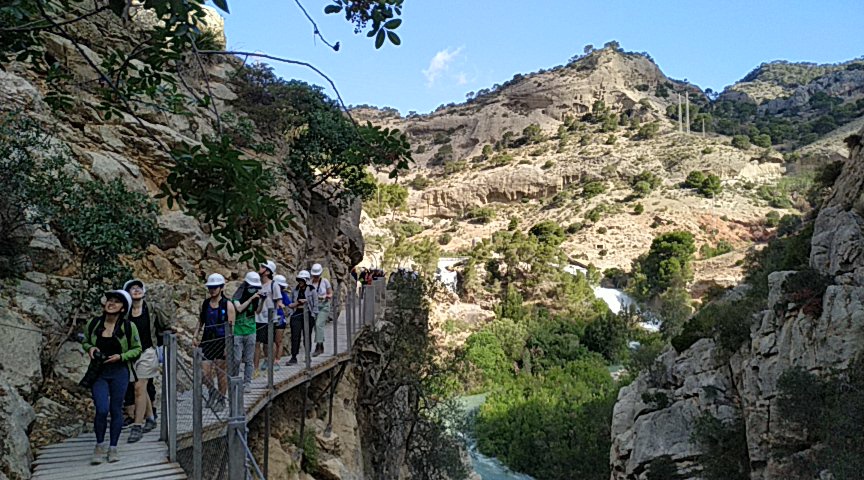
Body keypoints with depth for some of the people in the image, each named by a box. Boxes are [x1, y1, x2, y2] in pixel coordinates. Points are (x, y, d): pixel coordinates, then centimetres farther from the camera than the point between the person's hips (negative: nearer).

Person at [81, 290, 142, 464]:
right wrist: (90, 348, -7)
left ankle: (113, 447, 20)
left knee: (116, 409, 5)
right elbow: (85, 342, 15)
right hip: (98, 372, 1)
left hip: (119, 373, -1)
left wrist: (121, 356, -13)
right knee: (101, 410, -9)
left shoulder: (129, 327, -7)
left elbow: (137, 349, 2)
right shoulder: (93, 324, -1)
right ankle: (100, 445, 14)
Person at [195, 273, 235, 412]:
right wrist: (195, 335, 2)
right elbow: (200, 321, 16)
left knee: (222, 373, 6)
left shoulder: (228, 305, -7)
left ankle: (221, 399, 23)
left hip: (221, 342, -4)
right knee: (204, 373, 2)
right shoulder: (205, 304, 6)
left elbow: (231, 327, -9)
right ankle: (212, 391, 31)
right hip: (207, 341, 4)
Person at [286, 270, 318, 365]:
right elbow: (290, 304, 13)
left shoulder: (311, 290, -2)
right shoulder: (295, 290, 9)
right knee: (295, 336, -5)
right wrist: (298, 303, -6)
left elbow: (315, 305, -2)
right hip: (296, 315, 3)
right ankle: (293, 357, -3)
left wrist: (312, 315, -8)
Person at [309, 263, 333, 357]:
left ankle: (318, 347, -20)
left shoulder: (325, 281, -4)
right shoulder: (310, 282, 2)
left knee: (319, 325, -18)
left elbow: (330, 294, 3)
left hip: (323, 307, -4)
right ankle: (321, 348, 21)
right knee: (316, 327, 7)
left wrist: (326, 297, -18)